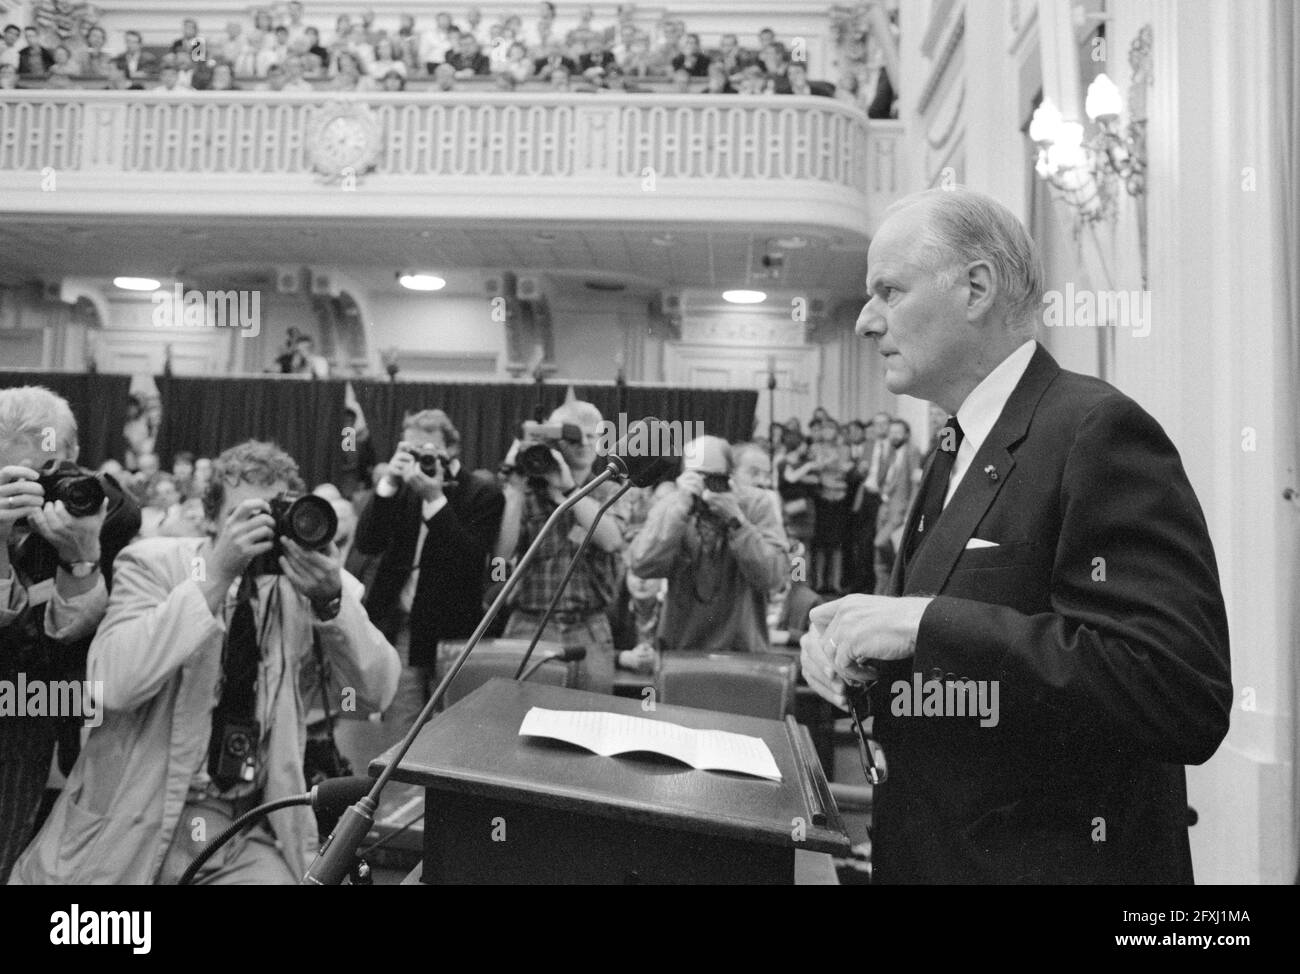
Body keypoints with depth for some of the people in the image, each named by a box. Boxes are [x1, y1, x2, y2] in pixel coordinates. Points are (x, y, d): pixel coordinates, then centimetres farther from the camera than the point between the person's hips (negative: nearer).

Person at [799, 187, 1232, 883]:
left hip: (1057, 857, -8)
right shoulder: (957, 451, 8)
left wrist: (926, 623, -28)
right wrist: (845, 637, -6)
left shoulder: (1098, 430, -19)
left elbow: (1185, 696, -27)